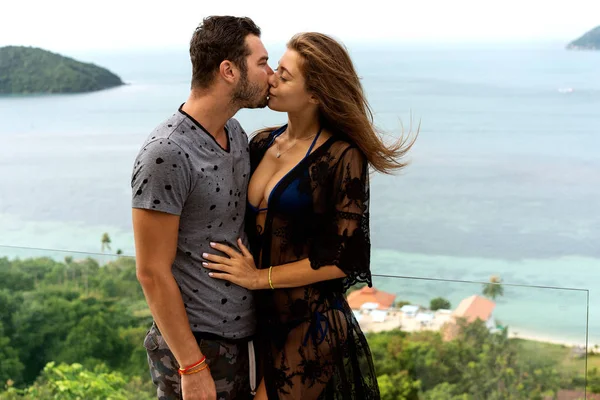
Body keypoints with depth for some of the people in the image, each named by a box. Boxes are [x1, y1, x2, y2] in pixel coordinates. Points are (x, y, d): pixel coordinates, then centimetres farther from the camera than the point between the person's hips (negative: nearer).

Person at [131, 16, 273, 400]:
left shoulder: (236, 134, 5)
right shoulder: (167, 154, -20)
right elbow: (153, 273, -18)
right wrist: (192, 368, -17)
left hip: (246, 335, 8)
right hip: (196, 343, -8)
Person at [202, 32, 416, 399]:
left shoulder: (342, 157, -14)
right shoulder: (262, 144, 4)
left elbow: (342, 258, -15)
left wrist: (260, 277, -13)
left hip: (309, 327, -6)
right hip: (262, 317, 6)